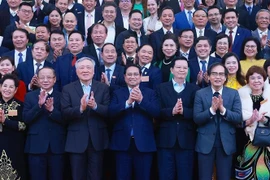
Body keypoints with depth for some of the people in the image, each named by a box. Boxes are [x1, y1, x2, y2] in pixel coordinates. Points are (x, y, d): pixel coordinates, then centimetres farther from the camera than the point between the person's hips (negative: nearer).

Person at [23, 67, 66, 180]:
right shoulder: (30, 96, 7)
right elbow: (26, 119, -4)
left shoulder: (61, 97, 5)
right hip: (36, 146, 0)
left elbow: (66, 120, -3)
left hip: (57, 146, 0)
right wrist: (39, 104, -17)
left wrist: (52, 110, -18)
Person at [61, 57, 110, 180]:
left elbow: (109, 112, -5)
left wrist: (95, 106, -23)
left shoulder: (103, 88, 3)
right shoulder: (68, 89, 2)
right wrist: (80, 108, -26)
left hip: (97, 140, 1)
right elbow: (65, 113, -8)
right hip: (76, 141, 0)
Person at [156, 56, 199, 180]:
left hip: (186, 141, 0)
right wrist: (172, 111, -20)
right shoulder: (161, 88, 8)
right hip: (166, 140, 0)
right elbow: (157, 113, -4)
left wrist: (183, 111, -20)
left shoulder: (194, 89, 8)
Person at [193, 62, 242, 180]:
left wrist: (223, 109, -21)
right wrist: (212, 109, -23)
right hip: (206, 143, -1)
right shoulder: (200, 94, -1)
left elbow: (238, 118, -6)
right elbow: (196, 118, -9)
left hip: (226, 143, 1)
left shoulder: (234, 94, 2)